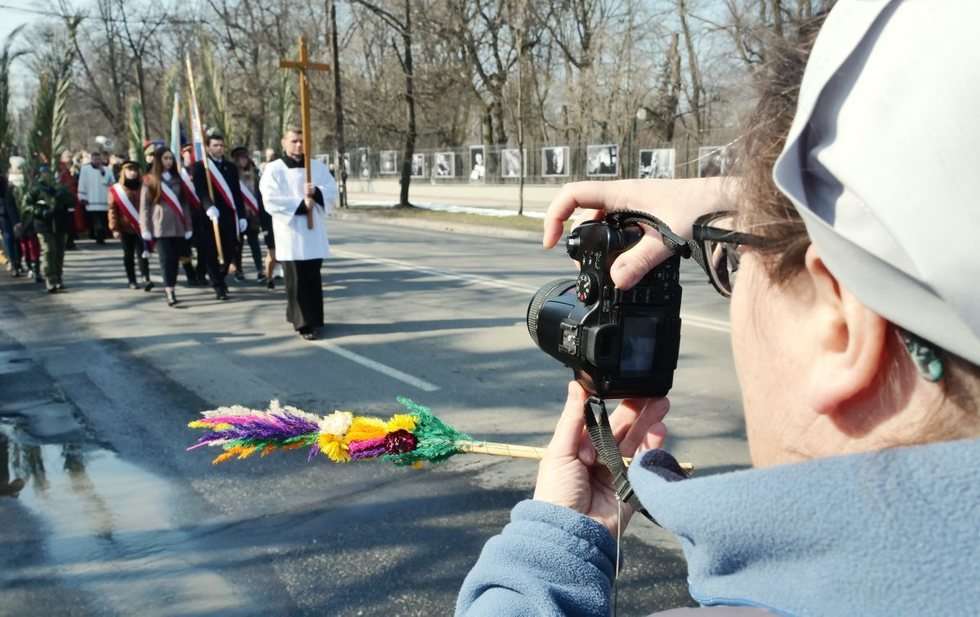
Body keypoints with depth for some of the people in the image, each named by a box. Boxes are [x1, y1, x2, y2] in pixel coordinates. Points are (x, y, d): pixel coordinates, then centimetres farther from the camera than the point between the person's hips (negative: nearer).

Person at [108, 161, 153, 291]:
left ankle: (146, 279, -17)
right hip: (126, 227, 0)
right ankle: (132, 281, 16)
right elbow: (112, 209, 0)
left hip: (141, 226, 0)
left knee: (142, 253, -9)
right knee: (128, 255, 8)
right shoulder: (116, 189, 2)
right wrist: (114, 228, -5)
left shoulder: (143, 187, 5)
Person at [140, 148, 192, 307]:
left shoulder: (177, 179, 14)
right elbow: (144, 206, 0)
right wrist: (146, 229, -6)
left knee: (175, 259, 5)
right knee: (166, 259, -11)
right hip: (160, 227, -4)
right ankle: (170, 293, -16)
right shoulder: (150, 180, 2)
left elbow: (184, 203, 14)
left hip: (178, 226, 4)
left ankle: (170, 288, 16)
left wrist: (188, 226, 9)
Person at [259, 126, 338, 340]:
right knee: (297, 280, -3)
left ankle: (313, 318, 17)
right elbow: (271, 200, -11)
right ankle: (304, 322, 1)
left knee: (313, 278, 7)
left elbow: (332, 192, 4)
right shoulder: (273, 169, -2)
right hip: (290, 233, -3)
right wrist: (301, 204, -15)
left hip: (314, 232, 3)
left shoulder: (318, 167, 10)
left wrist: (316, 192, -16)